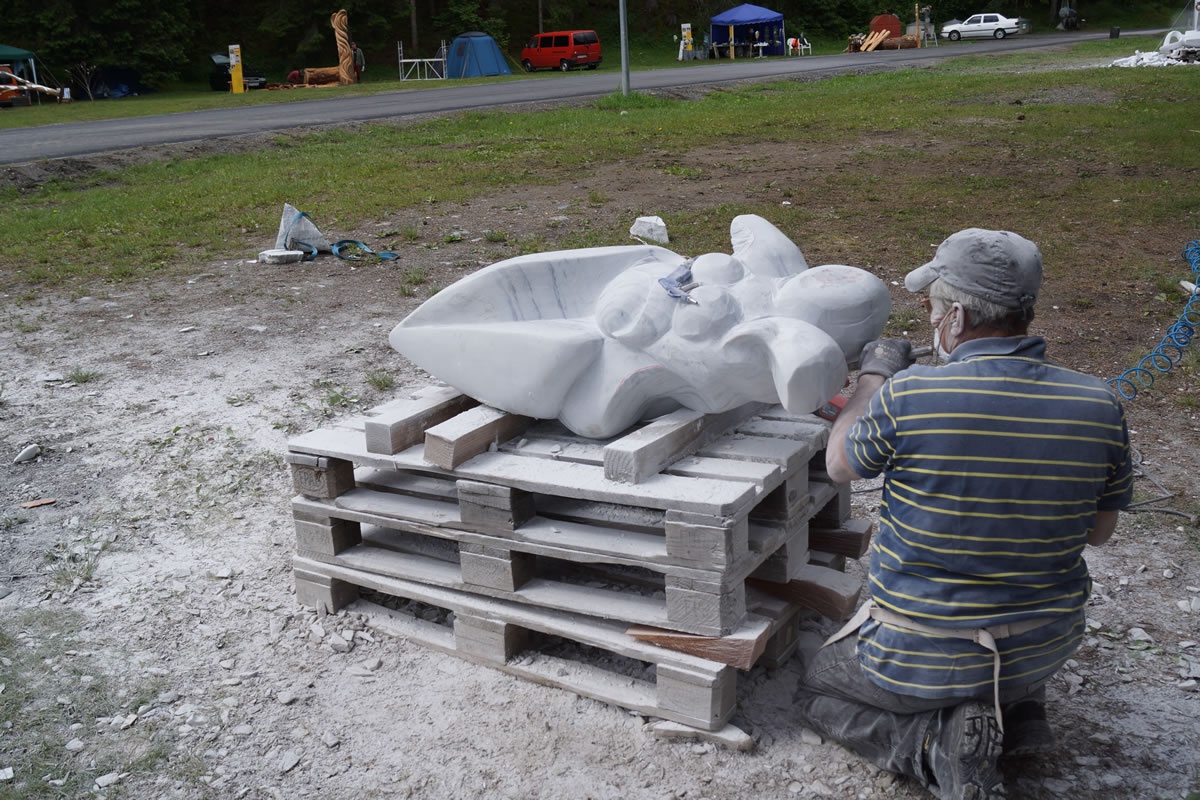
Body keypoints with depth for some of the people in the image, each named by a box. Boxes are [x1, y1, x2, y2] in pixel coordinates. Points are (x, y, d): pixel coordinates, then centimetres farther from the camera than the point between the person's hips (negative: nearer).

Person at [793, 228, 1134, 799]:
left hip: (924, 659, -5)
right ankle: (1019, 711, 15)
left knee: (817, 692, 23)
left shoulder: (907, 395, -26)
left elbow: (840, 465, -4)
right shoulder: (1099, 407, -13)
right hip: (1046, 651, 5)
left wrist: (872, 376, 10)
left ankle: (934, 742, -3)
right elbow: (1098, 532, 2)